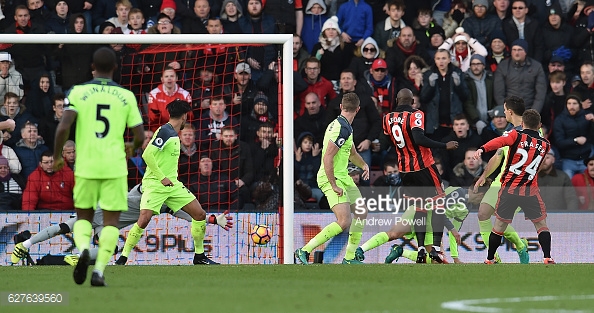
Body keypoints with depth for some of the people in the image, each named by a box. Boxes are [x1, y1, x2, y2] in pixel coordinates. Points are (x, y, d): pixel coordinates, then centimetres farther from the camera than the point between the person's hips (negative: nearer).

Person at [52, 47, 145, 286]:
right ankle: (99, 270, -8)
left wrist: (57, 157, 3)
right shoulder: (126, 96, 3)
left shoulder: (78, 92, 0)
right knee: (110, 221, 7)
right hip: (115, 167, 0)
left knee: (83, 217, 16)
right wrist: (132, 147, 25)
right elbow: (140, 136, 2)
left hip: (86, 166, 0)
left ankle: (83, 248, -14)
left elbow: (63, 127, -12)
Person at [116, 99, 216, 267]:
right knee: (144, 220, -21)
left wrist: (171, 178, 16)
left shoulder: (174, 134, 15)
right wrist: (162, 178, -21)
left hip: (172, 184, 9)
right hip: (154, 184, -9)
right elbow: (147, 154, -22)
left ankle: (199, 255, 14)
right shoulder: (164, 131, -13)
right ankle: (123, 257, -7)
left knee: (200, 215, 2)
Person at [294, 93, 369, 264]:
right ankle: (304, 251, -14)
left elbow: (351, 152, 30)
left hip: (343, 177, 10)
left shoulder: (344, 126, 11)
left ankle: (350, 257, 21)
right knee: (344, 221, -20)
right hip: (331, 178, -10)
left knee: (361, 213, 15)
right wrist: (334, 186, -25)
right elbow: (327, 158, -26)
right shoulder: (342, 128, -21)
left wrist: (364, 165, 20)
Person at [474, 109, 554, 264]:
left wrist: (482, 149, -36)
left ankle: (489, 259, 18)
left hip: (509, 188, -1)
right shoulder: (545, 145, 9)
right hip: (531, 190, 1)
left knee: (500, 224, 11)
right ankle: (547, 258, -1)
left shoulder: (517, 135, -2)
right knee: (541, 224, 12)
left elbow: (500, 141, -21)